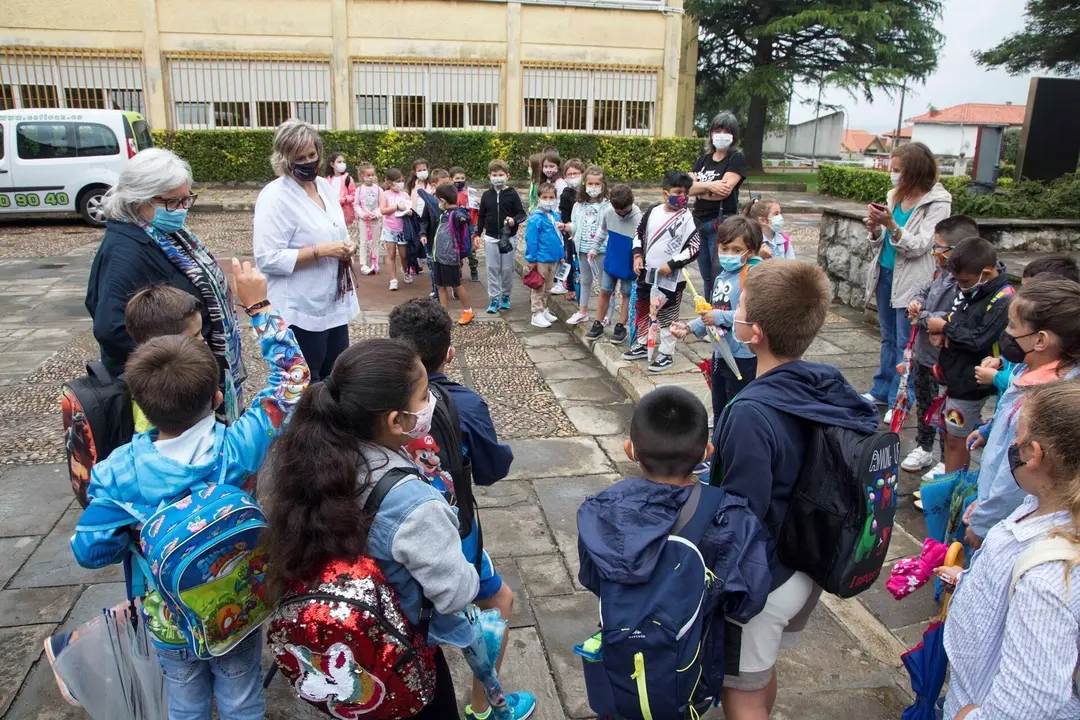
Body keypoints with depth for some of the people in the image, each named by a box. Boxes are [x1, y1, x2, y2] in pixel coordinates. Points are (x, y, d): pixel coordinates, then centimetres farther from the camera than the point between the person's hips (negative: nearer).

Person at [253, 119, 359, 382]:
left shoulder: (324, 185, 8)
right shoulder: (275, 197, -16)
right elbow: (267, 259, -22)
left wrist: (346, 246, -2)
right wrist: (320, 251, -25)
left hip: (335, 304, 8)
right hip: (302, 312, -8)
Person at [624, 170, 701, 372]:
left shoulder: (686, 218, -10)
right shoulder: (653, 211, 4)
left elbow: (694, 247, -14)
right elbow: (639, 233, 16)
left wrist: (672, 264, -18)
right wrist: (637, 255, 3)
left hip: (671, 277, -6)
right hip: (647, 273, 6)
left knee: (667, 316, 1)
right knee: (642, 310, 17)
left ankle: (666, 354, 13)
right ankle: (642, 345, 35)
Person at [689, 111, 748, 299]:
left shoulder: (737, 159, -4)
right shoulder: (703, 159, 13)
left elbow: (724, 190, -17)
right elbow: (688, 187, 1)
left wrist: (698, 189, -4)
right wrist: (709, 185, -17)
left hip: (722, 223, -6)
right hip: (699, 221, 6)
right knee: (707, 277, 14)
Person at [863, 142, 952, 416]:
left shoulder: (937, 203, -11)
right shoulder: (895, 196, 8)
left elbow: (920, 246, -18)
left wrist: (891, 225, -30)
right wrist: (875, 229, -9)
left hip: (911, 281, -7)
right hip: (885, 273, 7)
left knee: (905, 343, -1)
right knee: (888, 338, 16)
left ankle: (899, 401, 7)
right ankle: (882, 390, 27)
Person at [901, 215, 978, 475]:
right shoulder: (942, 271, 2)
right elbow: (926, 291, 19)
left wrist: (923, 318, -21)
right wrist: (916, 302, -4)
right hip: (924, 353, 9)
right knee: (923, 404, 23)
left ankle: (948, 461, 23)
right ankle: (923, 448, 41)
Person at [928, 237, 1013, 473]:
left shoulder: (1002, 302, -23)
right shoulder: (971, 289, 3)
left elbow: (979, 341, -28)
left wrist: (945, 327, -16)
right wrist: (943, 333, -1)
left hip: (970, 382, -8)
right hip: (954, 374, 8)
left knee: (956, 439, 4)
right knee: (949, 433, 19)